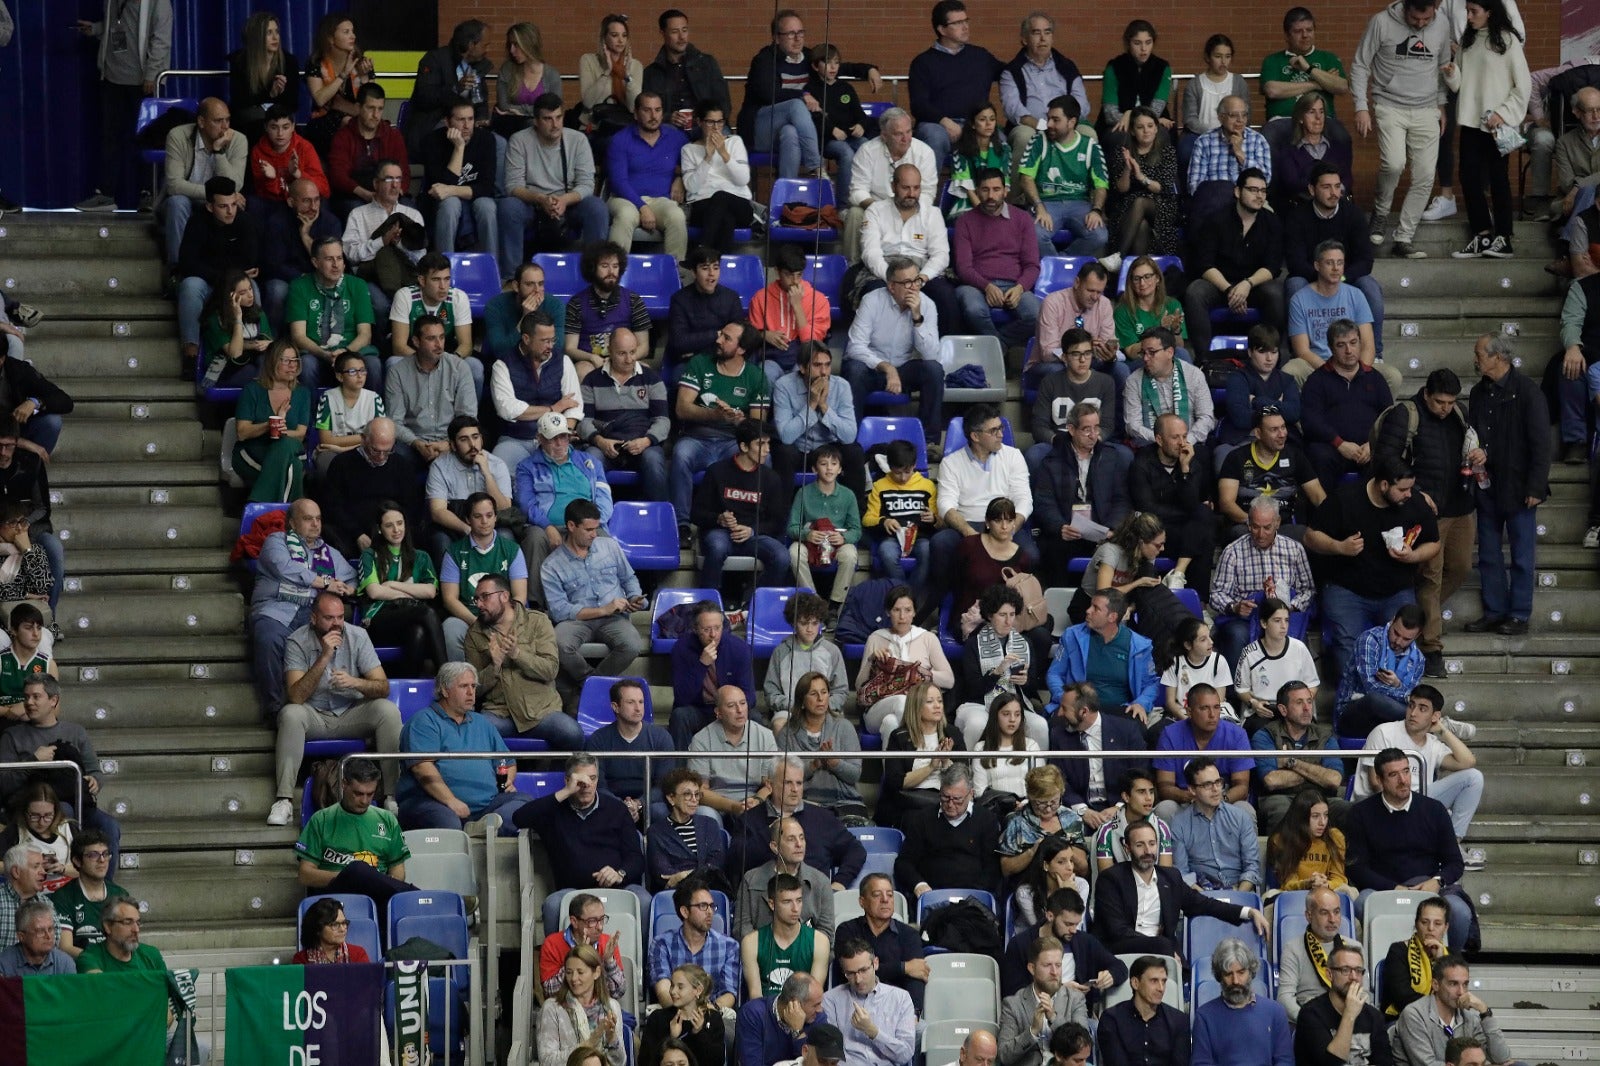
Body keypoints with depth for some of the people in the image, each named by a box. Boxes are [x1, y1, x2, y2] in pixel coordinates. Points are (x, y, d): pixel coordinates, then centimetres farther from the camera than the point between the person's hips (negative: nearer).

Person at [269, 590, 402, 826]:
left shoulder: (357, 636, -6)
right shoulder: (297, 643, -12)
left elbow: (382, 688, -10)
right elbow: (296, 696, -23)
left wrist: (354, 682, -31)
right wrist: (324, 657, -30)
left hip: (352, 716, 2)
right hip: (314, 716, -2)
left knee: (388, 710, -26)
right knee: (290, 714, -33)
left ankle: (392, 795, -24)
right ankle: (284, 800, -35)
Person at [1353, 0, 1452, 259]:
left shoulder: (1442, 26, 2)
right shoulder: (1382, 23, -10)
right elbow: (1360, 66, -3)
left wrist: (1441, 105, 17)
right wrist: (1361, 108, -9)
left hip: (1426, 111, 4)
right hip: (1390, 108, -4)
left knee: (1425, 178, -2)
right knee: (1394, 163, -25)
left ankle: (1403, 240, 7)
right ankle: (1381, 212, 3)